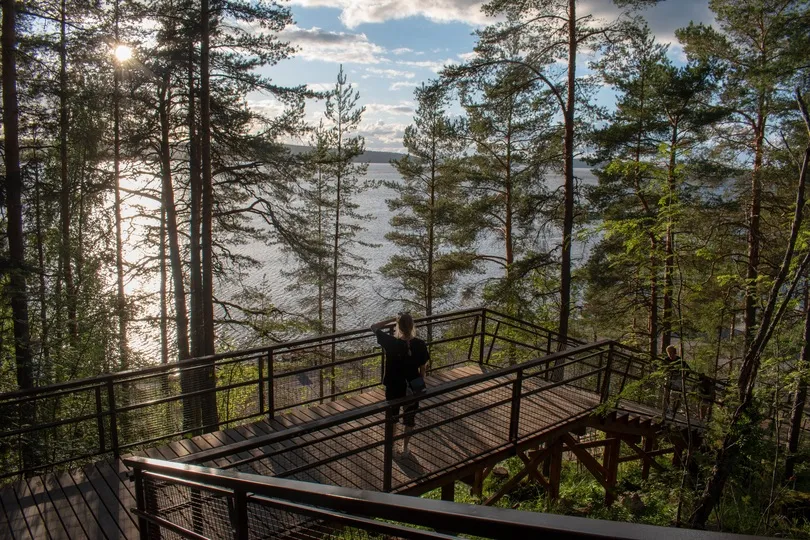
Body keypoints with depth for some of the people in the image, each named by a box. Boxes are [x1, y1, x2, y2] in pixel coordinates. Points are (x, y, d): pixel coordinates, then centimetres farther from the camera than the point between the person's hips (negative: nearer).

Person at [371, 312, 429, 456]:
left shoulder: (391, 343, -24)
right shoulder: (420, 345, -18)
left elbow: (373, 327, -10)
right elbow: (423, 368, -6)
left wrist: (392, 319, -12)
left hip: (394, 387, -1)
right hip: (413, 388, 1)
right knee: (410, 418, 23)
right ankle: (405, 447, 39)